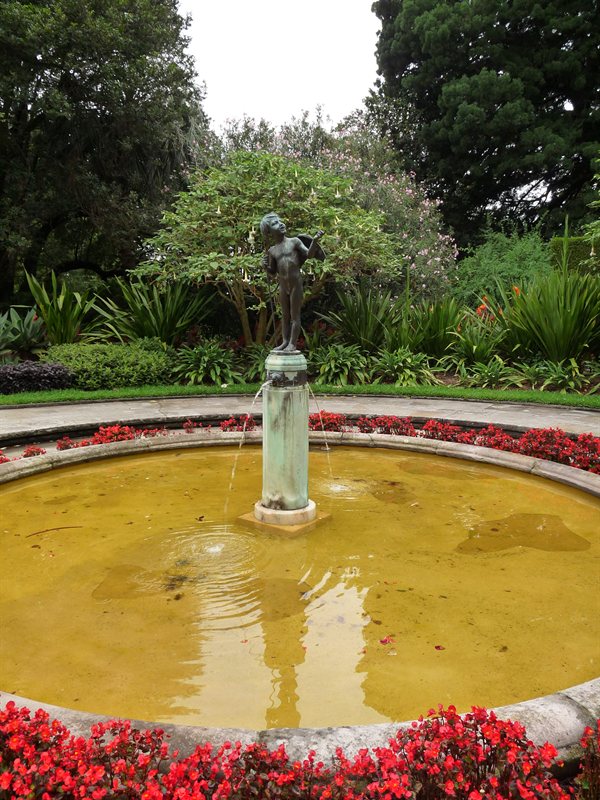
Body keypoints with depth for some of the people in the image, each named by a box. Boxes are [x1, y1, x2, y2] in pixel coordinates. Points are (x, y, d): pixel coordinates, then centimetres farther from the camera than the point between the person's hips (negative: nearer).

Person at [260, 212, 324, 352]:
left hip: (296, 284, -4)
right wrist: (265, 266, -6)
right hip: (283, 285, 4)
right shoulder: (272, 251, 7)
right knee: (285, 315, 12)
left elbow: (309, 254, -9)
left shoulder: (294, 241, -1)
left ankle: (292, 344, 4)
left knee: (295, 314, 1)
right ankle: (285, 342, 20)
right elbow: (273, 272, 14)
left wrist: (314, 240, -24)